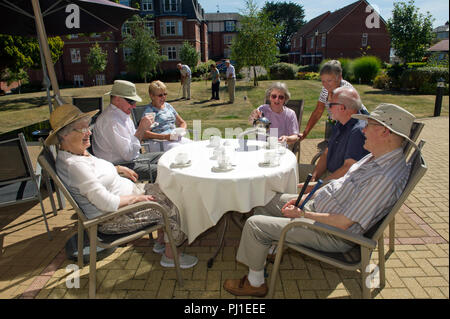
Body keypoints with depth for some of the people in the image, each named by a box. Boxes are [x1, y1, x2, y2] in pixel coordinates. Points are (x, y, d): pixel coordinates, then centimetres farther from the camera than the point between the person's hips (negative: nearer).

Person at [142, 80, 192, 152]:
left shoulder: (168, 106, 22)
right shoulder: (149, 110, 1)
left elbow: (182, 123, 28)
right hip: (159, 142, -6)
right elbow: (145, 133, -11)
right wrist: (165, 137, -21)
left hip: (175, 138, 6)